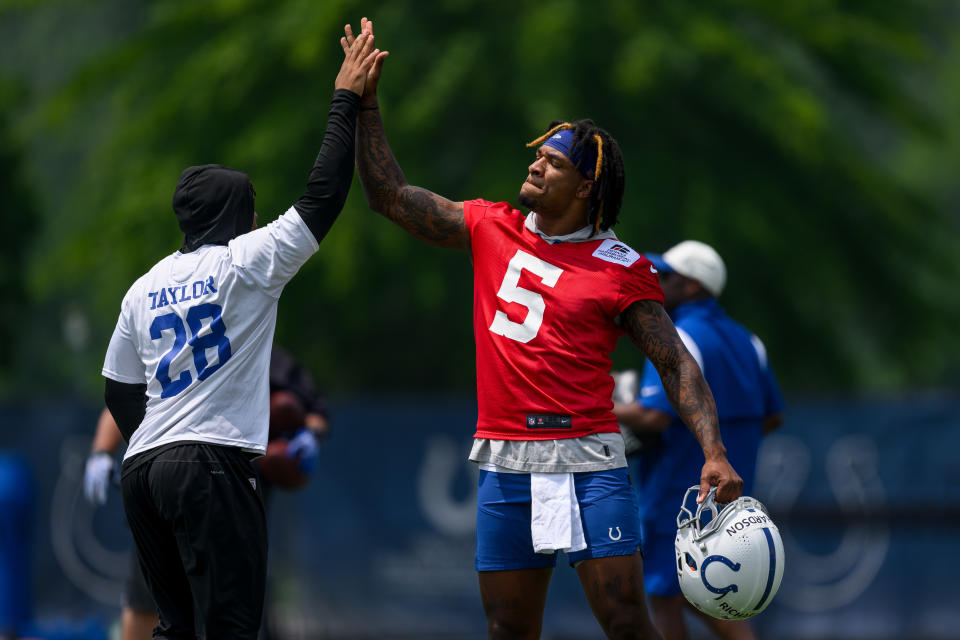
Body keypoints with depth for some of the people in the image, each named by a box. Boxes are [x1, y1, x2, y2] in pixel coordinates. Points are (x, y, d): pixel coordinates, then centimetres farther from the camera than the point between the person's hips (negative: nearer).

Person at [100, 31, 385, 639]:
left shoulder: (144, 287, 16)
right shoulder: (244, 263, -3)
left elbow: (119, 393, 20)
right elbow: (323, 198, -4)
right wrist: (346, 101, 3)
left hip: (144, 469, 7)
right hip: (213, 464, -7)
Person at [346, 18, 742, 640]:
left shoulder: (621, 269, -2)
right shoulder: (490, 228, 10)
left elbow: (676, 363, -3)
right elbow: (392, 197, 15)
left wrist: (715, 454, -15)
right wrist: (366, 103, 7)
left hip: (587, 461, -4)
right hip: (506, 464, 4)